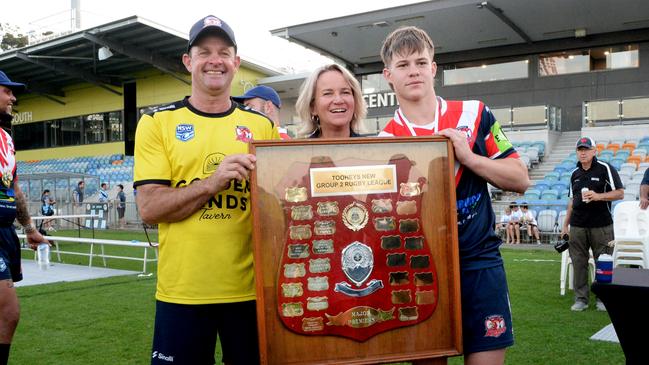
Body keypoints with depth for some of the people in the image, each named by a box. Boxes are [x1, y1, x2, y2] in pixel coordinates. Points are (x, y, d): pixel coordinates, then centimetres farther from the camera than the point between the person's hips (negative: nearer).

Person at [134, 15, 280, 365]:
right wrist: (212, 182, -20)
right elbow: (149, 208, -8)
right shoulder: (157, 122, 1)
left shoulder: (262, 125, 7)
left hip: (249, 288, 2)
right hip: (182, 291, -1)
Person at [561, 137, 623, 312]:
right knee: (579, 263, 4)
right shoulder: (575, 174, 15)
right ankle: (581, 298, 12)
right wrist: (565, 225, 17)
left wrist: (598, 196, -19)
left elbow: (620, 193, -5)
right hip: (577, 226, 4)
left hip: (601, 226, -4)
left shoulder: (605, 169, -1)